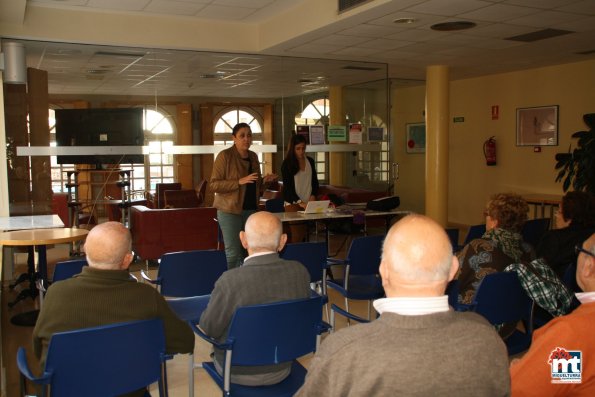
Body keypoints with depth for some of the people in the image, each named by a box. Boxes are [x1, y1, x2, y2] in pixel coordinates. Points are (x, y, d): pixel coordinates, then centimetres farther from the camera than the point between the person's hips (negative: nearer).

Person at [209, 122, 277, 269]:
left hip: (250, 209, 6)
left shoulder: (253, 156, 13)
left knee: (247, 251, 5)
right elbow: (214, 185, -13)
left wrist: (264, 180, 4)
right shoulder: (225, 156, -8)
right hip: (230, 209, -6)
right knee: (233, 253, -7)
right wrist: (239, 181, -22)